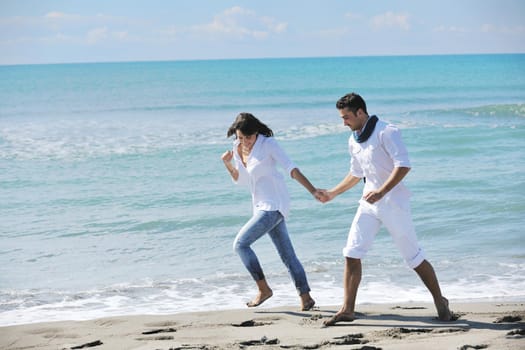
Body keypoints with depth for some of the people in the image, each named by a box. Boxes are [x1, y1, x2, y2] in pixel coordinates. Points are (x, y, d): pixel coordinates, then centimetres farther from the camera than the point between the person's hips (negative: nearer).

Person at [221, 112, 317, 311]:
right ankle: (306, 297, 11)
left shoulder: (268, 144, -12)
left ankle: (264, 289, -5)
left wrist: (313, 191, -26)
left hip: (274, 205, -8)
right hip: (261, 205, 8)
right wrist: (227, 164, 0)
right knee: (287, 254, 7)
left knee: (241, 243, -13)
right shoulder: (238, 148, 9)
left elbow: (292, 169, -17)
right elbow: (240, 180, 19)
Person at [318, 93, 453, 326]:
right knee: (351, 253, -5)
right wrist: (332, 193, 26)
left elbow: (403, 165, -22)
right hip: (369, 202, 7)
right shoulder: (353, 141, 11)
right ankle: (347, 309, -3)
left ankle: (440, 302, 17)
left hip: (393, 202, -7)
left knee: (413, 256, 1)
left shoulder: (386, 132, -14)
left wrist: (381, 192, -29)